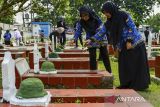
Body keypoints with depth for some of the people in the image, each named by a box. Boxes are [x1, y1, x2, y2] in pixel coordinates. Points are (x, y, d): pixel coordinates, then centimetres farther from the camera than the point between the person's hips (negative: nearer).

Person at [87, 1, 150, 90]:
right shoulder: (109, 22, 4)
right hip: (124, 46, 7)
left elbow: (132, 27, -14)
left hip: (135, 43, -7)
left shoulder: (124, 15, -14)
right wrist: (91, 40, -6)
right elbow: (101, 32, 4)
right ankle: (127, 84, 15)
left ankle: (139, 85, 8)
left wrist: (129, 41, -17)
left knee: (136, 65, -1)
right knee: (124, 65, 6)